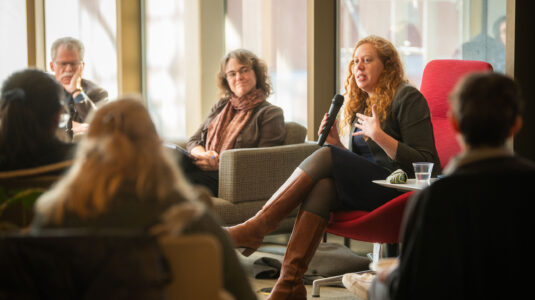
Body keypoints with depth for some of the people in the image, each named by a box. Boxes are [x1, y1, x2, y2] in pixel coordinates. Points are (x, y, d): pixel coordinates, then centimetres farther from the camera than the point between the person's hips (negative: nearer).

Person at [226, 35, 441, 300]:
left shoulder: (408, 98, -3)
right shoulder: (359, 104, 20)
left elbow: (423, 163, -11)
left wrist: (379, 136, -20)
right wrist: (335, 143, 3)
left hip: (401, 188, -7)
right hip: (367, 190, 7)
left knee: (325, 157, -22)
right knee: (323, 185, -26)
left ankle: (258, 226, -20)